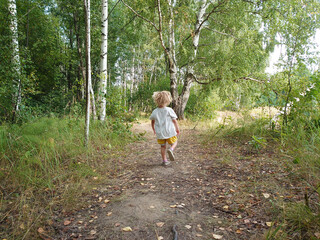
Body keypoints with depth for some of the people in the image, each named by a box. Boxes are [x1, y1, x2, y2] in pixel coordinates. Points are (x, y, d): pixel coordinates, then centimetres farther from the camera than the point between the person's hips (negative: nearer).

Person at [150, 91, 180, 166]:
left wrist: (154, 129, 31)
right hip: (170, 132, -3)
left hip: (160, 133, 3)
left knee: (163, 146, 16)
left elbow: (152, 121, 14)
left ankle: (164, 160, 18)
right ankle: (171, 149, -14)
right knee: (174, 142, 17)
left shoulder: (155, 112, 1)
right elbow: (174, 120, -7)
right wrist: (177, 129, 6)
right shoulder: (169, 110, -10)